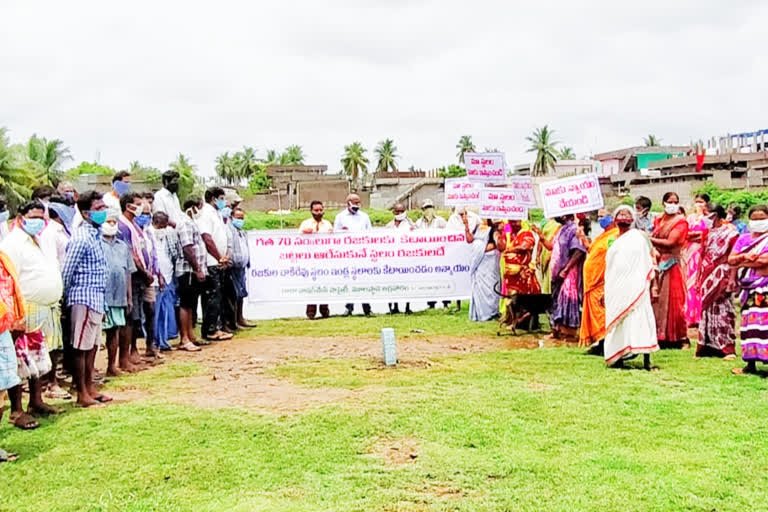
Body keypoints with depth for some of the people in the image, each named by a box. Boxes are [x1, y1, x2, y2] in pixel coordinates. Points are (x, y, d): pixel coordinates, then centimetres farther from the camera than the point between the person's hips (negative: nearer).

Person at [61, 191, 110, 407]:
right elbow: (67, 272, -16)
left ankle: (90, 387, 24)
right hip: (85, 298, -9)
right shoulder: (82, 238, -16)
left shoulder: (95, 234, 12)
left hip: (96, 299, 9)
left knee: (92, 346, 15)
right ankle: (82, 393, 7)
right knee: (81, 347, 0)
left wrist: (101, 302, 17)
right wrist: (71, 297, -3)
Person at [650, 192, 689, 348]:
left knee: (673, 301, -6)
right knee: (656, 299, 1)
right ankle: (660, 337, 7)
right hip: (657, 263, 5)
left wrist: (650, 239, -6)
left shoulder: (681, 222, -1)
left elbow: (670, 242, -11)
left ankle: (682, 338, 2)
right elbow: (653, 239, 11)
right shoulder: (658, 221, 14)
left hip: (672, 263, -5)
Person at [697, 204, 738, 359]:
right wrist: (699, 278, 13)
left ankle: (728, 349, 0)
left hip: (722, 276, -6)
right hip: (707, 278, 6)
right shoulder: (708, 234, 14)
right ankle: (707, 346, 13)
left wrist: (732, 279, -16)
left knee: (723, 311, -5)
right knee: (707, 310, 7)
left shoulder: (730, 233, -5)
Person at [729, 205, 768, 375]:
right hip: (748, 288, 6)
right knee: (749, 323, 7)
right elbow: (730, 260, 9)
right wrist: (744, 256, -12)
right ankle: (750, 364, 11)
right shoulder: (744, 239, 15)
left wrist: (742, 263, -4)